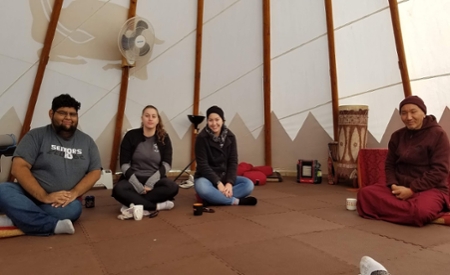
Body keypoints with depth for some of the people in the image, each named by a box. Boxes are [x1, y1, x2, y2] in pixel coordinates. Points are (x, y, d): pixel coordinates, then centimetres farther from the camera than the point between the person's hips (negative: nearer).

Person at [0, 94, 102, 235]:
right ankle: (55, 225, -31)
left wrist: (74, 193, -14)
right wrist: (44, 196, -21)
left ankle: (21, 217, -14)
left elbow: (95, 171, 4)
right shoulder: (36, 135, 1)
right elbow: (18, 167, -9)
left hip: (64, 201, 1)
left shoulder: (87, 141, 8)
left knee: (73, 208, -34)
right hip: (31, 195, 0)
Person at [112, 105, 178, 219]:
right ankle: (158, 206, -31)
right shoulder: (131, 136, -2)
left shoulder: (164, 138, 2)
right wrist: (138, 186, -19)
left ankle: (135, 205, -28)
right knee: (118, 189, -33)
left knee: (173, 187, -30)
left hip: (155, 179, 1)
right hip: (134, 179, -1)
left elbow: (166, 164, -5)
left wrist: (151, 183, -18)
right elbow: (124, 165, -6)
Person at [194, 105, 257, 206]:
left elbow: (233, 162, -4)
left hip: (225, 177, 4)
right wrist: (218, 183, -23)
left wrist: (229, 183, -19)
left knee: (249, 184, -19)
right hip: (207, 177, -4)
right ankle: (236, 201, -22)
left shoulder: (230, 137, -2)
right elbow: (203, 165, -16)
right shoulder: (202, 138, -13)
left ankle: (213, 198, -26)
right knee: (203, 189, -38)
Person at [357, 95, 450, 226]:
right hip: (399, 187, 4)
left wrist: (412, 190, -19)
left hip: (430, 189, -4)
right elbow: (389, 165, 10)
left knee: (421, 211, -39)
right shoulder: (397, 136, 8)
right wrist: (393, 185, -11)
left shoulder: (438, 134, -5)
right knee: (365, 193, -22)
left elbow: (439, 170, -11)